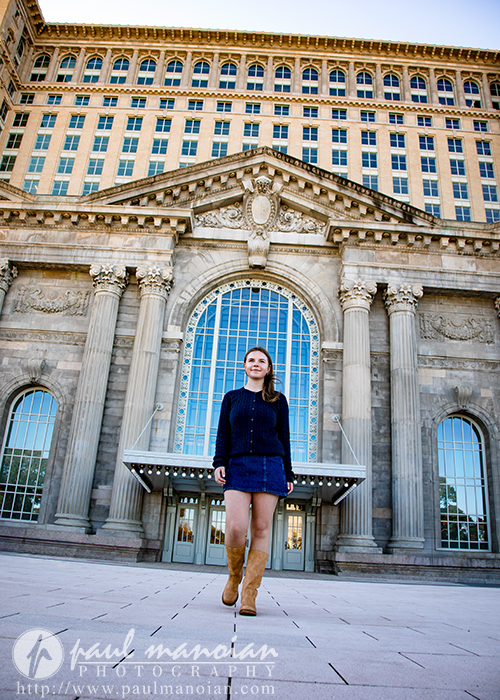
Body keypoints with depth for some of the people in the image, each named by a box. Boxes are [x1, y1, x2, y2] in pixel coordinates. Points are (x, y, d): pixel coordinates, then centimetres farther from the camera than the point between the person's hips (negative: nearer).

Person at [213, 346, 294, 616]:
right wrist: (219, 463, -4)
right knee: (235, 528, -13)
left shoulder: (278, 400, 14)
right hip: (238, 467, 0)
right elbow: (223, 433, 11)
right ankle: (234, 576, 17)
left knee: (261, 529, -3)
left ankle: (249, 594, 5)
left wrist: (288, 475, 7)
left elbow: (284, 438, 12)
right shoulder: (232, 397, 16)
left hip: (270, 465, 0)